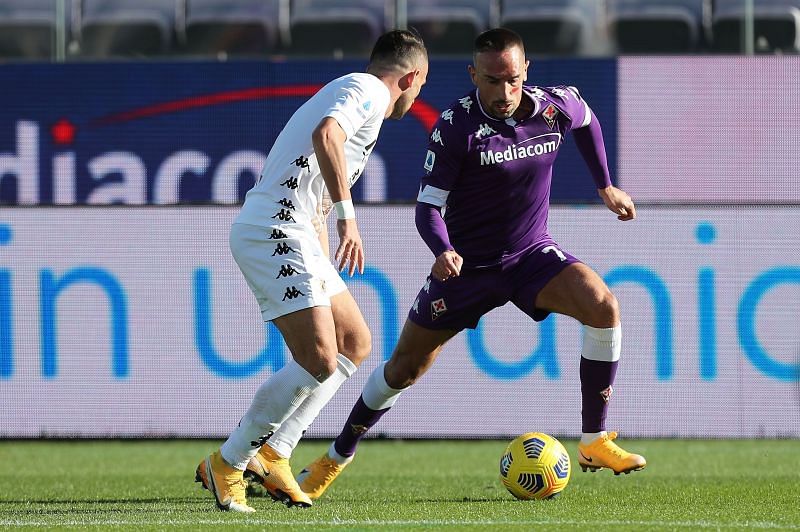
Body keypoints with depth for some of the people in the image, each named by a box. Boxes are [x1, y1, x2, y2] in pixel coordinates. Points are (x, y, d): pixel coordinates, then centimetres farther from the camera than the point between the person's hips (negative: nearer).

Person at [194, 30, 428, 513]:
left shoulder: (351, 90, 28)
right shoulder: (367, 90, -4)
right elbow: (325, 136, -27)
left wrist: (327, 281, 31)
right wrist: (347, 214, -28)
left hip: (294, 236, 11)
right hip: (276, 232, -11)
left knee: (355, 342, 14)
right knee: (319, 360, -15)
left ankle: (272, 455, 10)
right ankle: (227, 465, -7)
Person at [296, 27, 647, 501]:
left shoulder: (557, 107, -10)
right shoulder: (457, 125, -20)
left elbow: (588, 122, 17)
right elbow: (428, 206, -18)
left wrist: (606, 186, 20)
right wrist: (443, 251, -37)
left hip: (532, 253, 2)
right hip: (469, 263, -2)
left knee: (603, 306, -25)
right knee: (405, 367, 4)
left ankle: (595, 443, -16)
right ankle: (337, 458, 26)